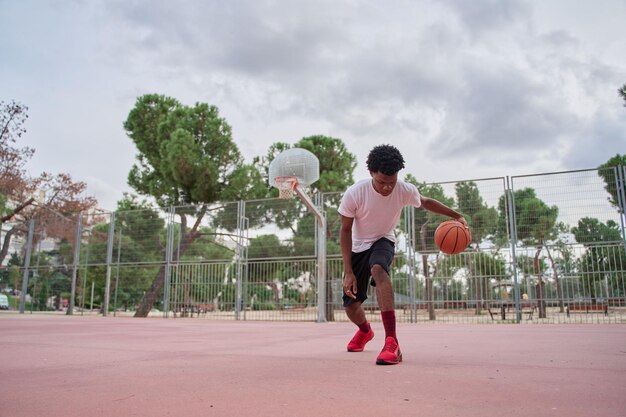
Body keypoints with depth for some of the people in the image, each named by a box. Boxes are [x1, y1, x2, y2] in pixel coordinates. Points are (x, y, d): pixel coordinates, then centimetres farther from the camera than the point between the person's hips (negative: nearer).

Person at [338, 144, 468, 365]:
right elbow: (345, 230, -15)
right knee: (350, 304, 4)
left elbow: (425, 202, 4)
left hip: (383, 241, -1)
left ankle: (392, 342, -41)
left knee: (378, 269, -38)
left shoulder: (405, 190, -21)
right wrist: (348, 271, -19)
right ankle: (365, 330, 44)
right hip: (358, 246, 1)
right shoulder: (354, 194, -27)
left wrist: (456, 216, -3)